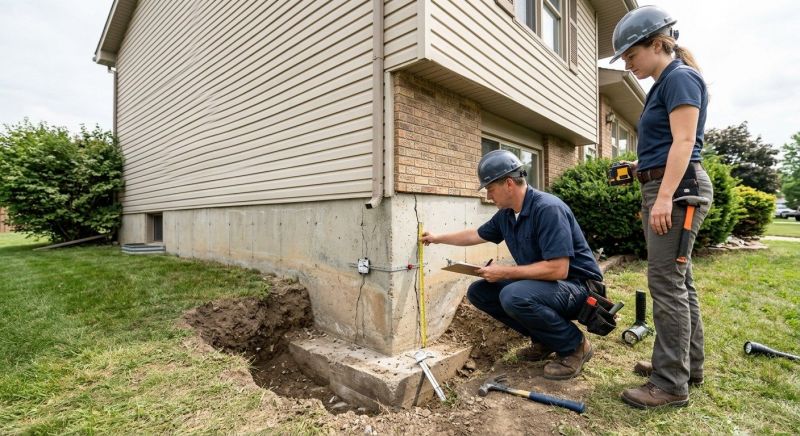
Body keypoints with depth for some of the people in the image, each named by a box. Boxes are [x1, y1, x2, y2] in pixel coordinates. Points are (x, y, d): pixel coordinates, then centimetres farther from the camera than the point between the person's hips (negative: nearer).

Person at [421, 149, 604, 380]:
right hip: (540, 283, 8)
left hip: (576, 286, -8)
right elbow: (477, 234, 18)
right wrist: (438, 238, 24)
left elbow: (558, 269, -31)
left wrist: (505, 272, -24)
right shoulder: (505, 214, 0)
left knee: (514, 296, -35)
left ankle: (574, 345, -6)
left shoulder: (548, 208, -25)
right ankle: (543, 338, 12)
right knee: (478, 291, 1)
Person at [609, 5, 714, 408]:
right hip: (665, 187, 10)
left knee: (666, 283, -9)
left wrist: (664, 197, -24)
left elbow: (684, 142, -18)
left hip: (678, 188, -10)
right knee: (678, 281, 13)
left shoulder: (679, 77, -7)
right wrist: (639, 167, 15)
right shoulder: (665, 84, 21)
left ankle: (671, 384, 0)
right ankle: (689, 364, 26)